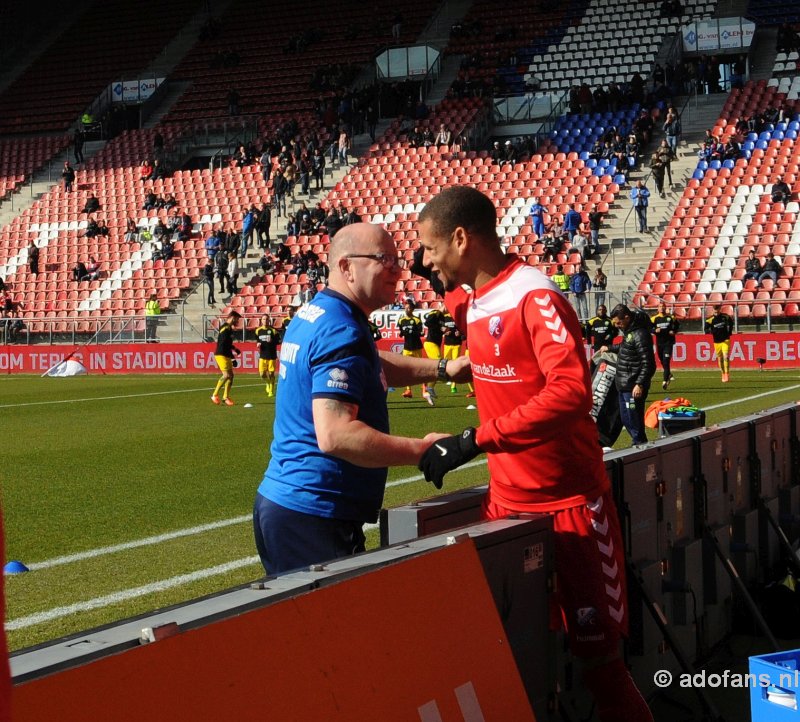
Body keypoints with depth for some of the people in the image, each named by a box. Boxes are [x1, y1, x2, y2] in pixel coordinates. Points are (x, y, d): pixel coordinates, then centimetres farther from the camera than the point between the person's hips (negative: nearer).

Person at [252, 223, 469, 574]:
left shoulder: (313, 314, 13)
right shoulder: (341, 331, -18)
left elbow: (373, 365, 31)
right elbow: (335, 435, -28)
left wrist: (442, 369, 19)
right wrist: (422, 450, -22)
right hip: (313, 517, -11)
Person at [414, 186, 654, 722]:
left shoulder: (534, 296, -17)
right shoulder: (469, 300, 9)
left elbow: (571, 392, -29)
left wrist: (474, 441, -30)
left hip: (569, 504, -8)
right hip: (506, 502, 8)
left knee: (598, 654, -1)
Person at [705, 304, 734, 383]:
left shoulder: (725, 317, -3)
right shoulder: (710, 319, -8)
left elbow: (731, 323, 18)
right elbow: (706, 329, -11)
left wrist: (730, 332, 9)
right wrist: (710, 330, -32)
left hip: (725, 340, -1)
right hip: (717, 342, 1)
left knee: (726, 356, -15)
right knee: (720, 358, 7)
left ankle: (727, 375, -17)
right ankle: (723, 375, 23)